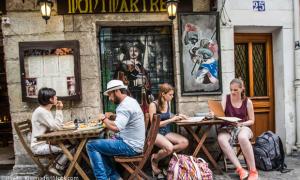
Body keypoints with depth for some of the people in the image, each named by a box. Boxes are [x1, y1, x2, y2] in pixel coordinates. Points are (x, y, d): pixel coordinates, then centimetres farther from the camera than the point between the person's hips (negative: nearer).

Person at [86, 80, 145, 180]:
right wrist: (108, 120, 6)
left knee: (91, 145, -8)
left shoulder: (125, 105, -20)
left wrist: (104, 119, -14)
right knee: (99, 147, 23)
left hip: (130, 146, -11)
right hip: (132, 143, 11)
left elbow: (116, 128, -32)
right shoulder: (129, 101, 13)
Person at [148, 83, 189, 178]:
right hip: (155, 133, -7)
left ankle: (164, 153, -2)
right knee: (169, 147, -33)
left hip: (166, 131, 7)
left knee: (185, 142, -16)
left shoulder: (168, 103, 6)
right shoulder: (153, 105, -14)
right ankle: (154, 159, -1)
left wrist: (177, 116, 2)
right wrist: (171, 119, -17)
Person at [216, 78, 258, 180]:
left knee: (242, 137, -40)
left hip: (243, 127, -1)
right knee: (221, 139, -36)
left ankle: (253, 171, -28)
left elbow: (252, 121, 6)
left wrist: (242, 123, -14)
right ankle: (240, 169, -34)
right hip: (228, 128, 1)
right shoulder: (226, 99, 6)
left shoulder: (247, 102, 4)